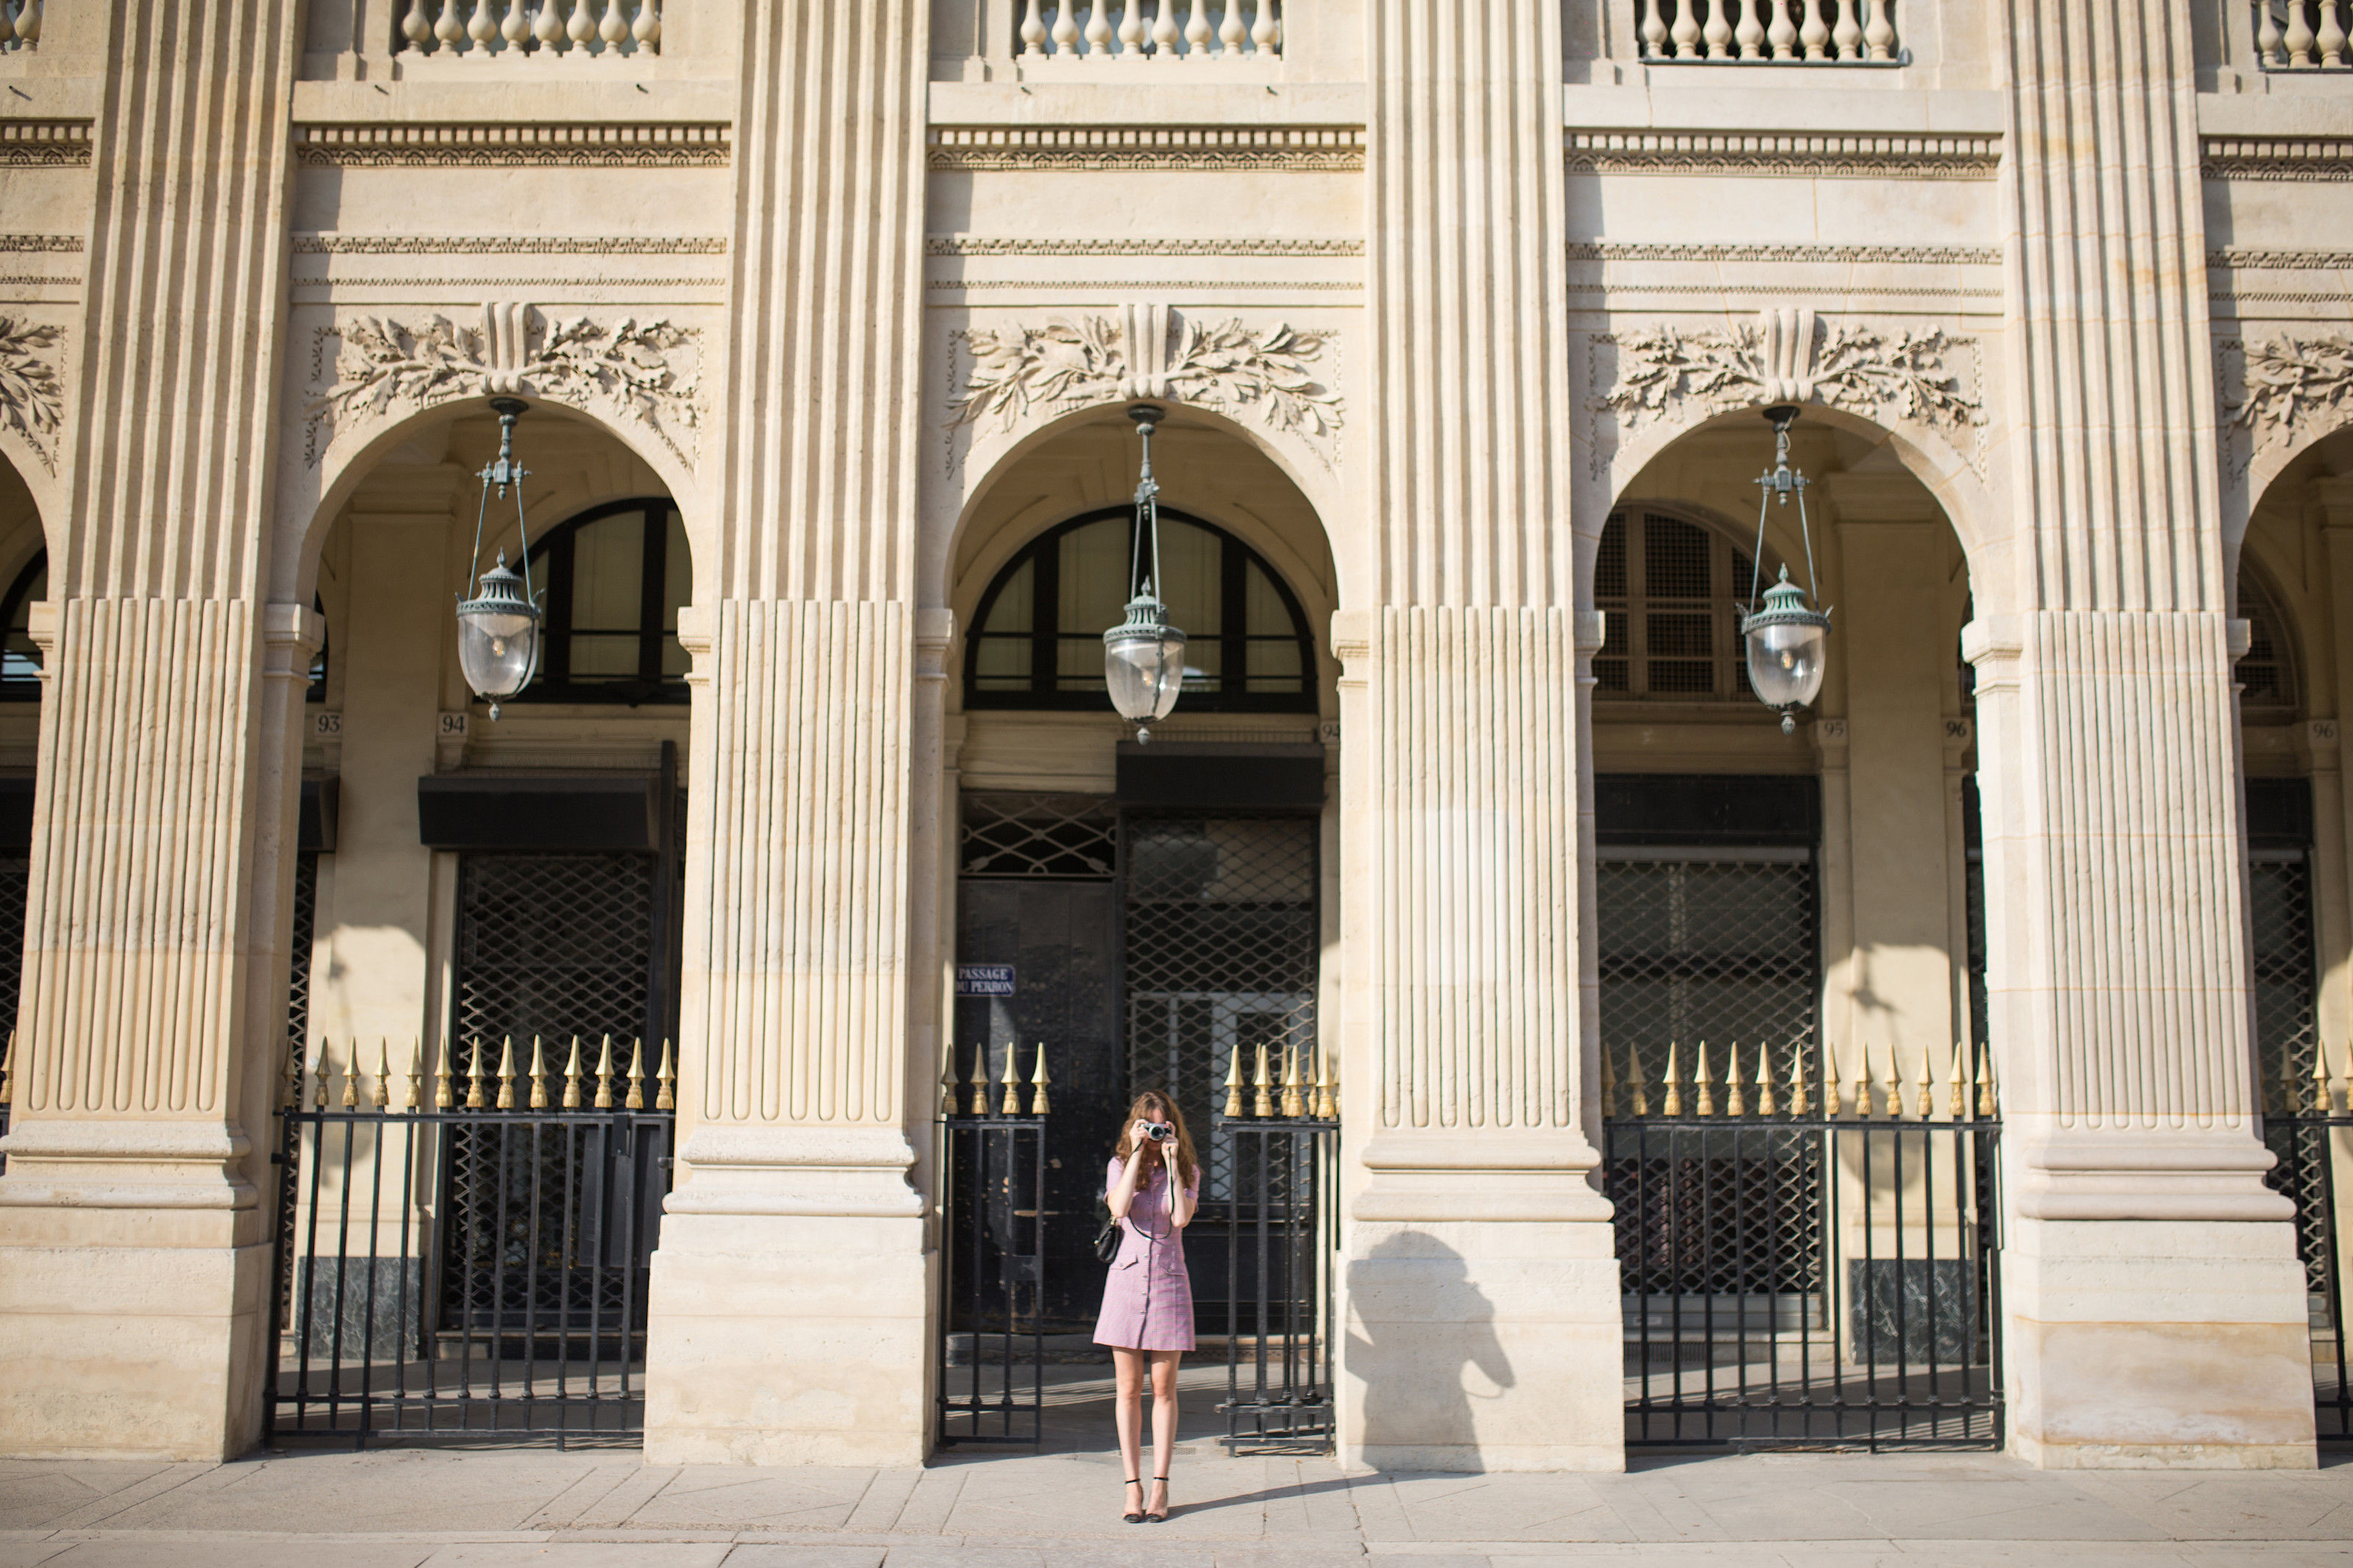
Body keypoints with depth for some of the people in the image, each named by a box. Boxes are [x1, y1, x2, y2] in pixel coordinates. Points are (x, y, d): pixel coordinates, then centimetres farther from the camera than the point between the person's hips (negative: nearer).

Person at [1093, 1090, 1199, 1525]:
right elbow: (1119, 1208, -15)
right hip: (1127, 1281, 0)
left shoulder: (1188, 1170, 4)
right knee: (1129, 1389, 2)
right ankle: (1133, 1487, 8)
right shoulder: (1120, 1165, 4)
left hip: (1169, 1284, 0)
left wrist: (1171, 1160, -12)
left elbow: (1181, 1218, -13)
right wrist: (1138, 1154, -14)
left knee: (1163, 1389, 3)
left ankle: (1160, 1486, 10)